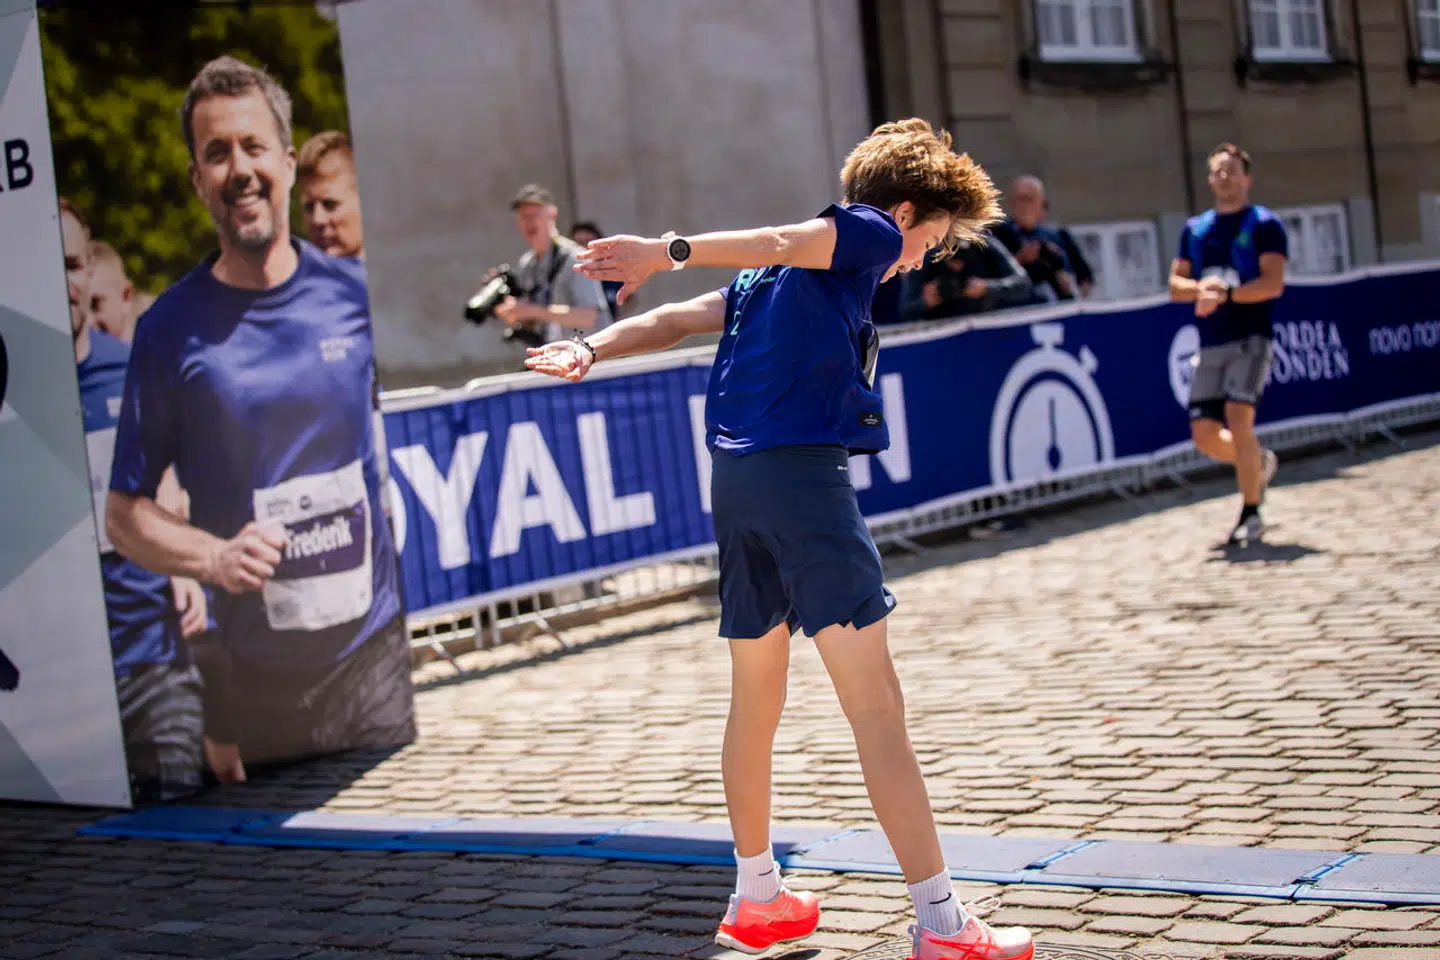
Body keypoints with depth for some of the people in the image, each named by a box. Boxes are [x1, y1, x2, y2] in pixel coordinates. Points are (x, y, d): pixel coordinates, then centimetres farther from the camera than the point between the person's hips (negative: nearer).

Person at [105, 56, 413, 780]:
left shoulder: (356, 294, 0)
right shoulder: (170, 329, -3)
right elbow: (124, 512, 1)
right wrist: (214, 558, -16)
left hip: (377, 647, 1)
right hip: (250, 673, -1)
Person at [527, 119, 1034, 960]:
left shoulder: (776, 276, 27)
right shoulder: (870, 233, 3)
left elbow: (680, 319, 17)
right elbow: (777, 244, -13)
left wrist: (594, 348, 7)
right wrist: (674, 252, -24)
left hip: (734, 481, 9)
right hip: (804, 475, -9)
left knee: (757, 697, 19)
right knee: (877, 706, -9)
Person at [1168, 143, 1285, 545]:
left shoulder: (1264, 224, 0)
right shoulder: (1195, 228, 16)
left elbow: (1273, 283, -11)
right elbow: (1175, 285, 12)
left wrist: (1225, 293, -22)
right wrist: (1201, 287, -9)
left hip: (1250, 339, -5)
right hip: (1210, 344, 5)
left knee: (1238, 418, -20)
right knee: (1205, 435, 0)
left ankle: (1251, 514, -7)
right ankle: (1259, 463, 32)